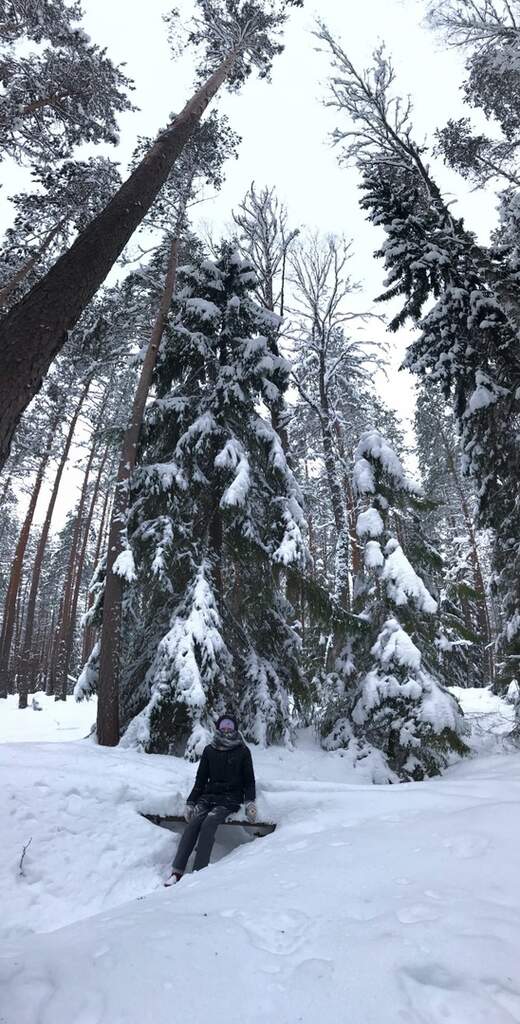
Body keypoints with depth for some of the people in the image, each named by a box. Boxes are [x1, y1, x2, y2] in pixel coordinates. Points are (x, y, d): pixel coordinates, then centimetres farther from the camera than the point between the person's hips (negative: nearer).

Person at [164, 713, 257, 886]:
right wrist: (190, 802, 6)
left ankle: (198, 873, -31)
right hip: (209, 794, 3)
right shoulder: (209, 750, 12)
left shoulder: (243, 751, 6)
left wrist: (250, 802, -6)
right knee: (193, 822, -24)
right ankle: (177, 872, -25)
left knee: (209, 823, -28)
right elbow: (200, 779, 14)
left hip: (231, 798, -2)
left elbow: (249, 780, 9)